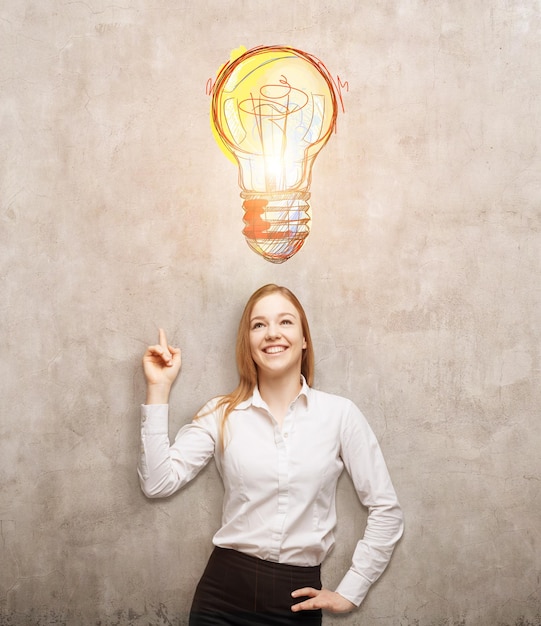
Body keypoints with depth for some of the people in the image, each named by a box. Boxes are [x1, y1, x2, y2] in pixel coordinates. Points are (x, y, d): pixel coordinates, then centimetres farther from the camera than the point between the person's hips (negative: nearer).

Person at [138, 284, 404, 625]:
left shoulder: (340, 413, -4)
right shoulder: (222, 414, 0)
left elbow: (386, 509, 1)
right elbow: (158, 482, -8)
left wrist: (350, 592, 0)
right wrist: (159, 389, -9)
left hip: (298, 598, 0)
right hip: (224, 590, 1)